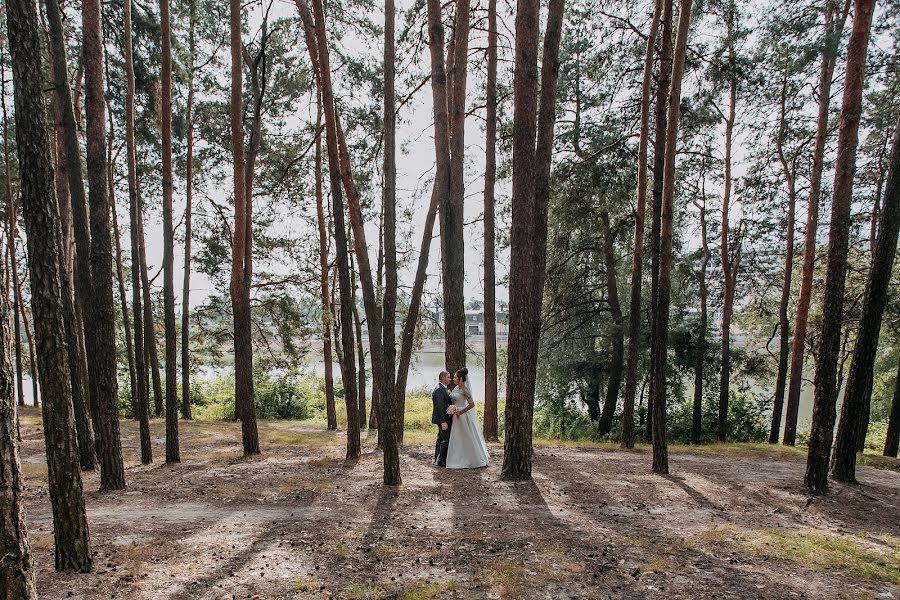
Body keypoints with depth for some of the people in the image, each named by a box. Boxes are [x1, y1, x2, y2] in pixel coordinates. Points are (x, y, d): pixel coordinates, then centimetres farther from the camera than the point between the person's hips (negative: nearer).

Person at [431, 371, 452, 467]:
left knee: (441, 439, 15)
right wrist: (443, 422, -25)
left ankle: (437, 460, 22)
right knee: (446, 439, -7)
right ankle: (441, 461, -2)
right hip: (443, 419, -11)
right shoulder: (439, 390, -18)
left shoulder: (443, 389, 15)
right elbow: (440, 407, -23)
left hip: (443, 419, 11)